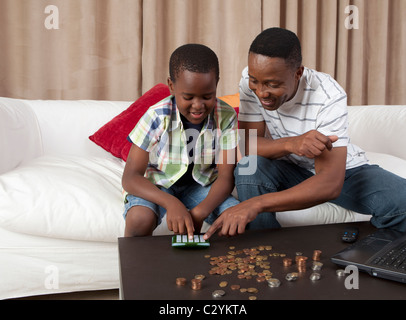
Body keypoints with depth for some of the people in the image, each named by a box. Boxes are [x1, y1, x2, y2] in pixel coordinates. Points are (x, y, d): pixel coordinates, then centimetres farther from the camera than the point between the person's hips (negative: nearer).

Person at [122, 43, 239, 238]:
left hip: (200, 185, 3)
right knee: (140, 219, -33)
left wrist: (200, 212, -35)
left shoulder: (226, 116, -16)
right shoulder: (157, 117, -22)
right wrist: (171, 203, -40)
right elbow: (130, 177, -23)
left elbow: (226, 176, -16)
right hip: (157, 186, -2)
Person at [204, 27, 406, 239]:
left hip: (341, 170, -2)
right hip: (290, 170, 2)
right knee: (248, 168, -29)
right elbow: (247, 144, -16)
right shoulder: (251, 81, -17)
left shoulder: (329, 97, -30)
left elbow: (331, 185, -38)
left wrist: (257, 203, -50)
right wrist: (290, 143, -39)